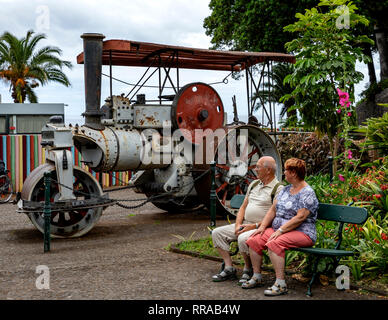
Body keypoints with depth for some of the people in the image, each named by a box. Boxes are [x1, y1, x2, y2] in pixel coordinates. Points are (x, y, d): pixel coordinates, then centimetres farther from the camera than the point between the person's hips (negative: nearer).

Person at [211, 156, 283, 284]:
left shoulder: (278, 189, -8)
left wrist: (254, 226, -19)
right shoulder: (254, 184, 17)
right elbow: (243, 207, 17)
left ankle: (248, 270, -10)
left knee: (243, 238, -35)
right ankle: (229, 269, -2)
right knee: (217, 233, -3)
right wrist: (238, 225, 1)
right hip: (245, 224, 8)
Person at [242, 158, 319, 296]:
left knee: (274, 244, -33)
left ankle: (281, 284, -27)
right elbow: (273, 209, 14)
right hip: (278, 229, 8)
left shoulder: (308, 193, -11)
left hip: (301, 233, -8)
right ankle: (257, 277, 2)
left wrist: (280, 230, -23)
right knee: (254, 240, -10)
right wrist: (263, 226, 1)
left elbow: (300, 217, -20)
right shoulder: (286, 189, 16)